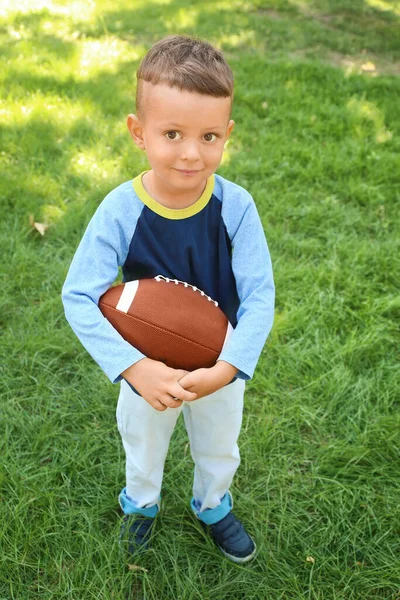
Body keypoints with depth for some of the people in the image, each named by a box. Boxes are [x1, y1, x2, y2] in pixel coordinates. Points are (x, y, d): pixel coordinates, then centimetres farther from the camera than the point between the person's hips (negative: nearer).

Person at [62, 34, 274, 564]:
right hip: (146, 368, 0)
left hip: (222, 367, 1)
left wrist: (227, 369, -34)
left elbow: (259, 295, -22)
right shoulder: (121, 210, -27)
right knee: (143, 445, 29)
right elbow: (79, 297, -26)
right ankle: (141, 503, 63)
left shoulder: (236, 206, -26)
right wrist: (135, 368, -36)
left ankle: (214, 506, 61)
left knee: (220, 449, 28)